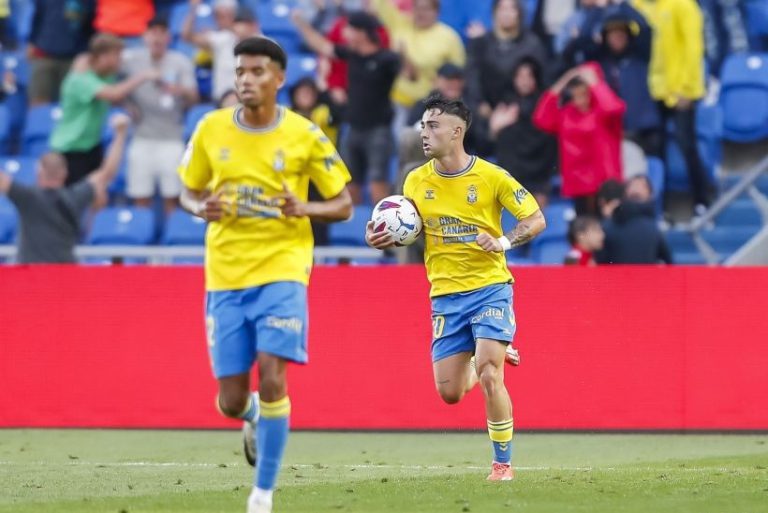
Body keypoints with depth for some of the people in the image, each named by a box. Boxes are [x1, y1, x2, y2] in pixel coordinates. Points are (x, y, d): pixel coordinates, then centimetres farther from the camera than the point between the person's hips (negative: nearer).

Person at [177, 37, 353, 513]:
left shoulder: (304, 135, -4)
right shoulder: (211, 129, 1)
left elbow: (343, 205, 2)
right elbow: (189, 191, 14)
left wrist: (305, 208, -18)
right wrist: (202, 208, -10)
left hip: (282, 269, -2)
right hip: (225, 275, 2)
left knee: (272, 377, -17)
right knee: (231, 401, 3)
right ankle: (253, 416, 42)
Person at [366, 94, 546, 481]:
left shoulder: (490, 176, -8)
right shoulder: (416, 181, 3)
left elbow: (536, 220, -3)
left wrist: (504, 241, -21)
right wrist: (380, 240, -7)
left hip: (490, 288, -4)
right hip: (445, 294, 4)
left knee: (489, 377, -18)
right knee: (449, 392, 3)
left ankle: (503, 462, -4)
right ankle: (489, 356, 37)